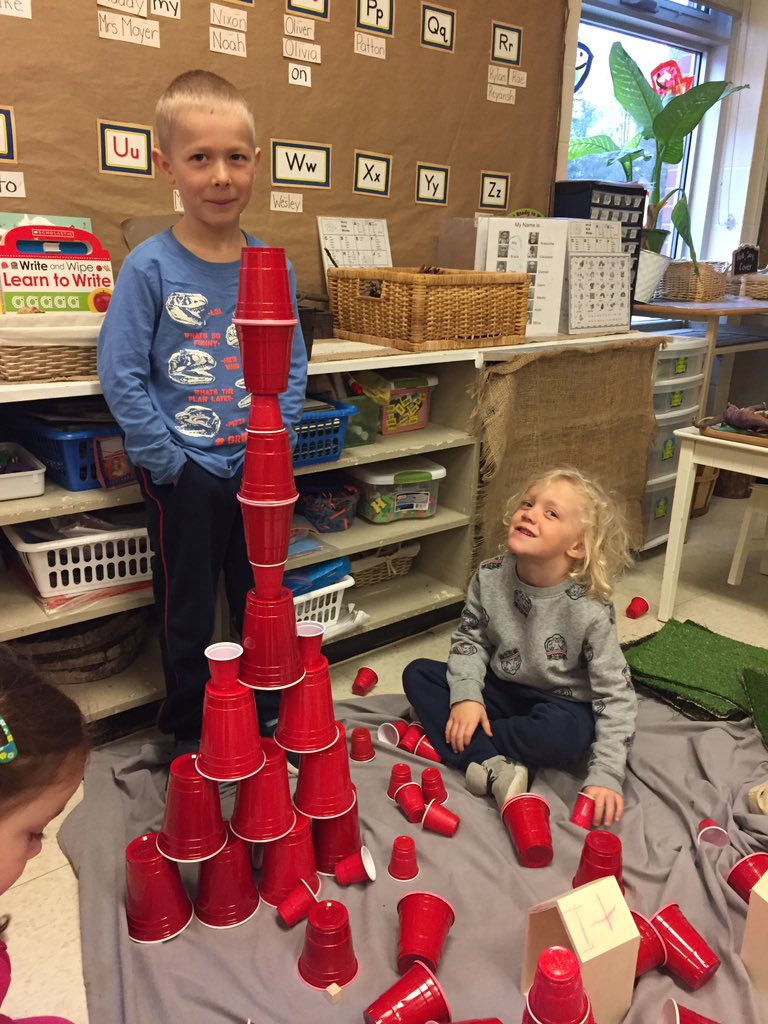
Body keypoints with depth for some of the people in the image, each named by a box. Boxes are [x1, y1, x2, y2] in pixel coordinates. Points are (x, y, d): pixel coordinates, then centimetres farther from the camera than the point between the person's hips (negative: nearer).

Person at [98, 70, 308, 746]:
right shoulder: (150, 267, -11)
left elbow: (293, 366, 5)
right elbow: (121, 375, -12)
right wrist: (166, 461, -13)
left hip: (257, 470, 3)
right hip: (186, 476, -3)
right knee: (188, 615, 13)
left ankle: (268, 719, 40)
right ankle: (190, 736, 35)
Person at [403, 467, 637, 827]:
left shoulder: (589, 610, -24)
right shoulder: (490, 577, -14)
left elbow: (615, 695, -18)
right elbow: (470, 637, 0)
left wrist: (605, 775, -25)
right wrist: (466, 695, -17)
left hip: (560, 704, -4)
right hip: (500, 690, 4)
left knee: (563, 735, -37)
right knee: (417, 674, -11)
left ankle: (444, 739, -14)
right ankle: (492, 766, -25)